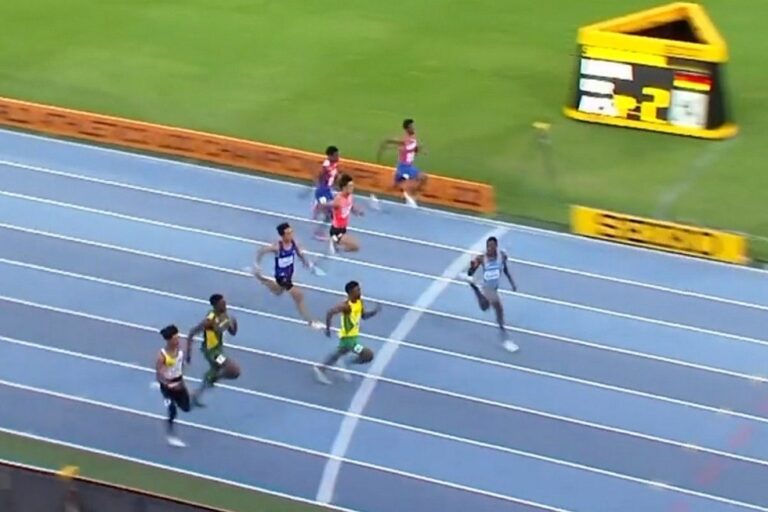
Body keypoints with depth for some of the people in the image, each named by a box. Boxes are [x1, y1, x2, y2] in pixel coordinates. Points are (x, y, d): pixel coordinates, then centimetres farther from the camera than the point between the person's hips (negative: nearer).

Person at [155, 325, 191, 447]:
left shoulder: (180, 350, -9)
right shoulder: (162, 356, -27)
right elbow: (159, 375, -24)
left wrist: (181, 380, 13)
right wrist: (169, 385, -33)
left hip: (179, 383, 6)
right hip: (167, 385, -6)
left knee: (186, 408, 15)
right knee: (172, 411, -4)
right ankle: (172, 437, 13)